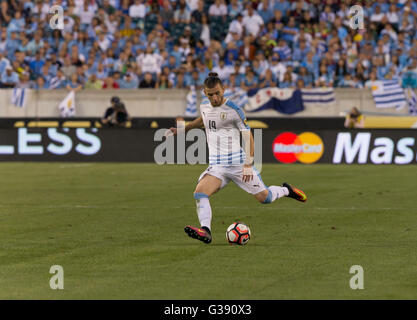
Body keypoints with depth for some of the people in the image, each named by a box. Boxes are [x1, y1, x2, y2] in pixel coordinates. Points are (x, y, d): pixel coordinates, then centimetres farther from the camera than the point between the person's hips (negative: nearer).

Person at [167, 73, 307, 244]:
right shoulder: (204, 106, 5)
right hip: (216, 166, 4)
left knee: (264, 197, 3)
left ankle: (286, 190, 35)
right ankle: (205, 231, -33)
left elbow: (248, 137, -10)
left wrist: (248, 165, -17)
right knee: (200, 192, -23)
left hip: (238, 163, -4)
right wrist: (182, 128, 25)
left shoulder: (233, 110, -12)